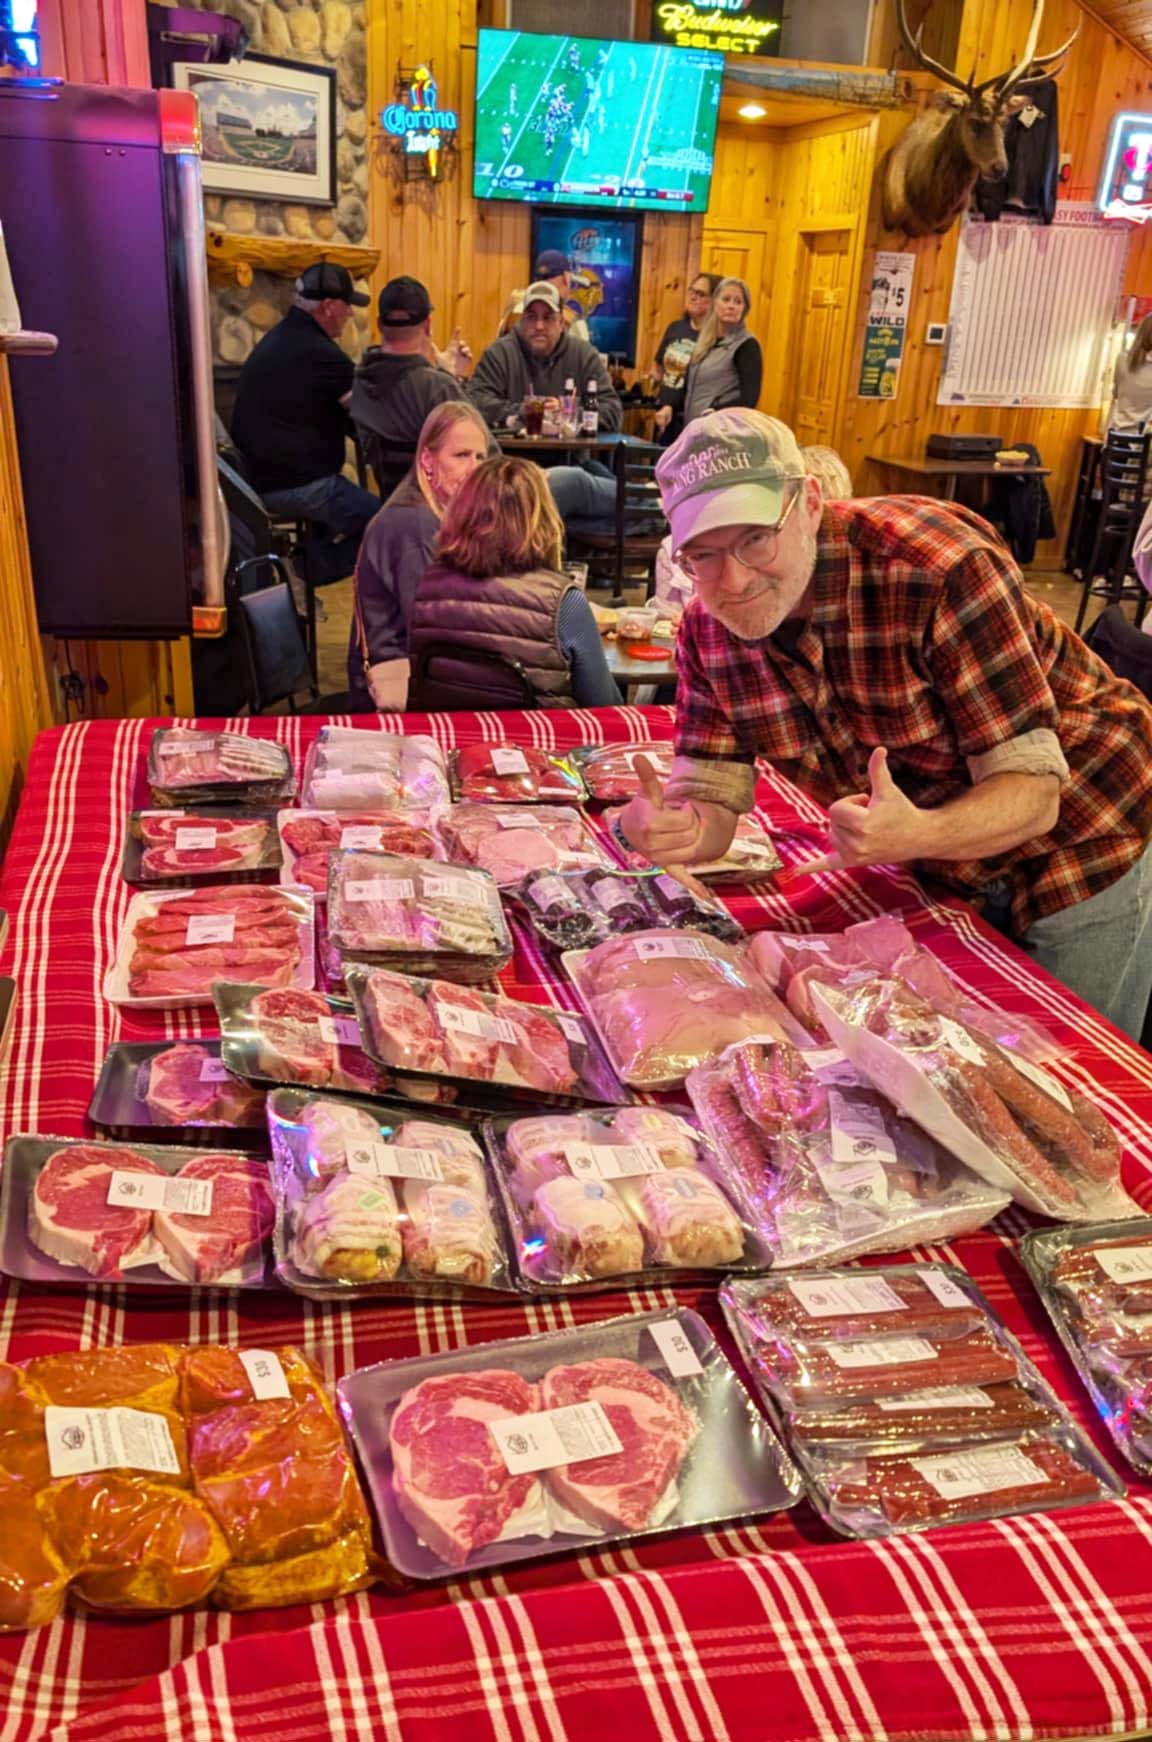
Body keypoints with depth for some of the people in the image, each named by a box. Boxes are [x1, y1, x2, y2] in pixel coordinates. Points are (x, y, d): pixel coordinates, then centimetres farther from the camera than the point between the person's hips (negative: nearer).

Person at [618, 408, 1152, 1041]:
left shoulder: (941, 568, -32)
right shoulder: (707, 627, -14)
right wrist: (669, 829, -37)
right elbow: (711, 804, -12)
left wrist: (918, 835, -51)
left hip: (1077, 842, -4)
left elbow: (1033, 790, -31)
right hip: (945, 871, 5)